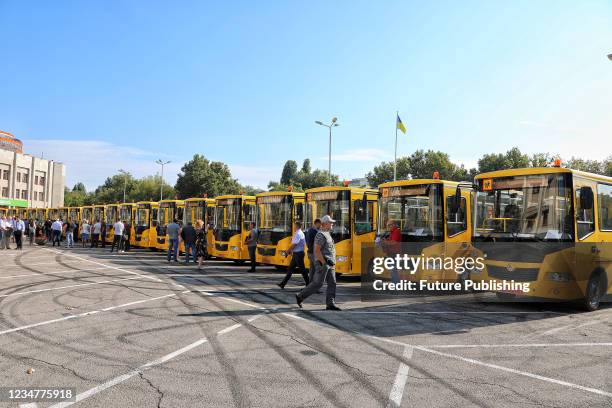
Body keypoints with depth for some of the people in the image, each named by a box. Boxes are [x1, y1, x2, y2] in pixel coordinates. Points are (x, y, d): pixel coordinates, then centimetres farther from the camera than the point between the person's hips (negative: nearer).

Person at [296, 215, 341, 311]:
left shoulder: (327, 234, 17)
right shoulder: (321, 235, -14)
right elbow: (317, 250, -21)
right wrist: (324, 263, -21)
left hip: (329, 264, 9)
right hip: (322, 263, -9)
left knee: (332, 283, 2)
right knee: (317, 283, -6)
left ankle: (330, 304, 2)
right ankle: (300, 296, 7)